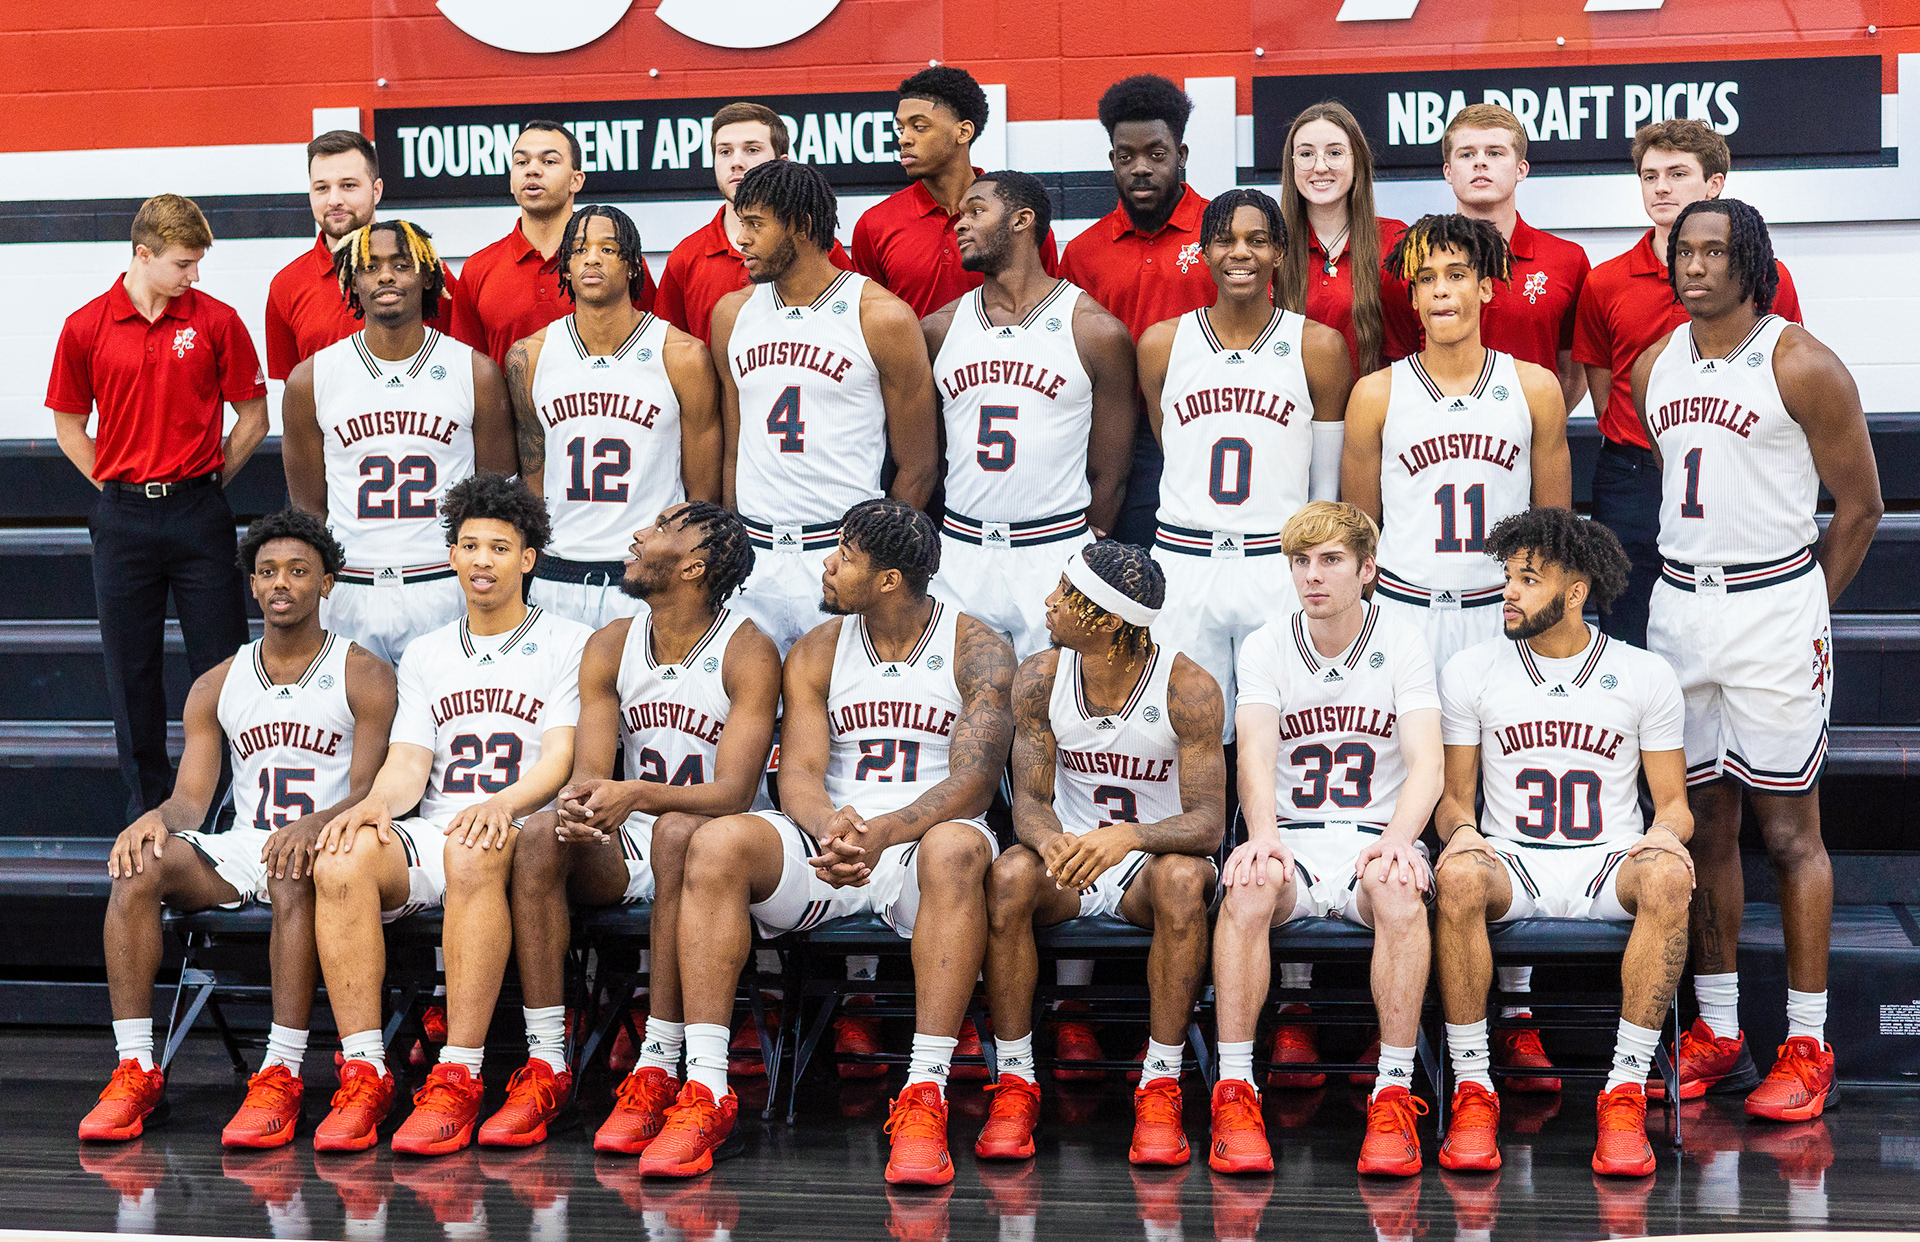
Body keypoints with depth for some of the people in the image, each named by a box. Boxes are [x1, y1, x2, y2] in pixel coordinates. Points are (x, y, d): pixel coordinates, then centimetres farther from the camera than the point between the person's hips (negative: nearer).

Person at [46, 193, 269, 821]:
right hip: (122, 519, 1)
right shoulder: (85, 328, 1)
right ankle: (148, 810, 18)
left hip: (200, 514, -1)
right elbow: (69, 426, 11)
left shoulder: (217, 321, -1)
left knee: (221, 663, 0)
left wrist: (207, 481, 3)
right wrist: (119, 487, 5)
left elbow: (253, 416, 6)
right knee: (131, 669, 7)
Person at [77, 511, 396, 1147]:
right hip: (241, 849, 4)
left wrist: (313, 825, -30)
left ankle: (280, 1077, -40)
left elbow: (370, 792, -8)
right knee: (141, 864, -25)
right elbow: (191, 800, 8)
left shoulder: (364, 676, 3)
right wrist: (157, 819, -18)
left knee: (294, 875, -40)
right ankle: (134, 1070, -26)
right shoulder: (216, 687, 15)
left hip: (323, 846, -4)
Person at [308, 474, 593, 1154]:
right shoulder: (425, 655, 23)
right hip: (430, 834, 4)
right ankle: (363, 1074, -31)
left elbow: (561, 759, -2)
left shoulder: (569, 644, 9)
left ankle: (458, 1081, -41)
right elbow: (410, 761, 12)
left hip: (523, 837, -4)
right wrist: (377, 801, -12)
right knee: (342, 858, -30)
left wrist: (504, 802, -23)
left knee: (473, 852, -41)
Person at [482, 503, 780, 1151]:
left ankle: (657, 1072, -37)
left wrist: (638, 795, -37)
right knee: (539, 835, -25)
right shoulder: (610, 647, 6)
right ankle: (544, 1067, -25)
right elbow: (589, 771, -3)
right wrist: (579, 801, -29)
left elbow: (733, 794, -19)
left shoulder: (748, 653, -10)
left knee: (678, 832, -37)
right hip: (623, 853, 5)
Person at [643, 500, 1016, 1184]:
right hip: (830, 837, 3)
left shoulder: (978, 651, 0)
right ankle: (706, 1089, -29)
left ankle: (925, 1096, -39)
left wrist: (884, 832, -30)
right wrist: (831, 830, -25)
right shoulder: (818, 653, 11)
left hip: (924, 838, -3)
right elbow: (799, 775, 0)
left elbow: (974, 781, -11)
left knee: (956, 851, -40)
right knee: (717, 843, -26)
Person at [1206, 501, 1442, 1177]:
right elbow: (1256, 752, -12)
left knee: (1399, 889, -36)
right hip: (1291, 843, 1)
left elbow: (1426, 762, -10)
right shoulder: (1265, 647, 4)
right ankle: (1234, 1091, -29)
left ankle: (1394, 1096, -30)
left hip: (1376, 837, -1)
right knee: (1248, 884, -34)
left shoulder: (1403, 646, 2)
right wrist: (1263, 834, -33)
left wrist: (1398, 838, -31)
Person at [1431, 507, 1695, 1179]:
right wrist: (1461, 830, -14)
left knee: (1668, 875, -36)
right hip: (1513, 863, 0)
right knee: (1458, 877, -36)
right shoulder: (1469, 672, 8)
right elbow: (1454, 795, 10)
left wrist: (1664, 832, -15)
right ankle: (1472, 1091, -27)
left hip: (1610, 867, 0)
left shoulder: (1646, 675, 7)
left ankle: (1625, 1092, -31)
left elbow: (1674, 804, 10)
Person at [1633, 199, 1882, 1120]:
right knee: (1705, 824, 9)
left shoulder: (1802, 366, -8)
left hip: (1773, 605, -5)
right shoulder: (1655, 365, 10)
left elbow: (1859, 503, -2)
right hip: (1678, 603, 6)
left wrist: (1803, 608, 0)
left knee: (1788, 828, -3)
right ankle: (1717, 1033, 16)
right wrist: (1691, 577, 15)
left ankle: (1807, 1048, 2)